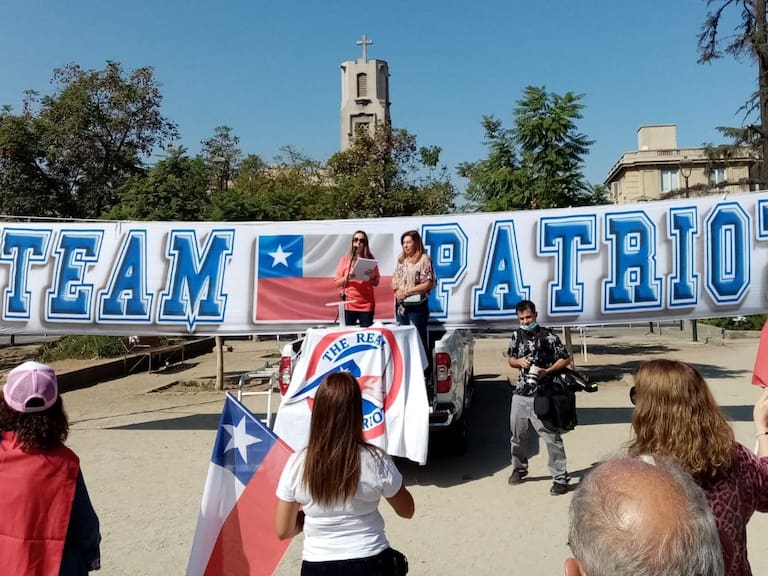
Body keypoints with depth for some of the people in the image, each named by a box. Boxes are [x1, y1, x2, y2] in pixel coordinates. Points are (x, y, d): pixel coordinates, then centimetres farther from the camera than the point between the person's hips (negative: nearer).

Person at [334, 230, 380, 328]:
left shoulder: (370, 259, 6)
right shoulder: (345, 259, 3)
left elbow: (376, 283, 9)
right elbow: (337, 283, 3)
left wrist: (372, 276, -11)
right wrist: (347, 277, -14)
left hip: (367, 304, 1)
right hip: (349, 304, -1)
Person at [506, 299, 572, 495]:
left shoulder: (548, 336, -10)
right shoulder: (516, 336, 8)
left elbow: (566, 359, -6)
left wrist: (547, 371, -19)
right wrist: (519, 362, -4)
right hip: (520, 393, 6)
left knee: (551, 437, -4)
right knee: (517, 433, 16)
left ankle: (561, 478, 5)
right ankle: (519, 468, 35)